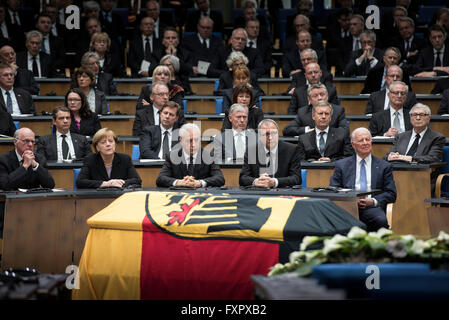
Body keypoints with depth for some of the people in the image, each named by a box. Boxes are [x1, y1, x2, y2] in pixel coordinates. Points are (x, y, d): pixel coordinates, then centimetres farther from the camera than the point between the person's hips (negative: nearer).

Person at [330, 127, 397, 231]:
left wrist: (373, 201, -8)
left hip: (372, 208, 1)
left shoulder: (384, 166, 18)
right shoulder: (341, 165, 19)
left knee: (381, 220, -35)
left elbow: (391, 194, 11)